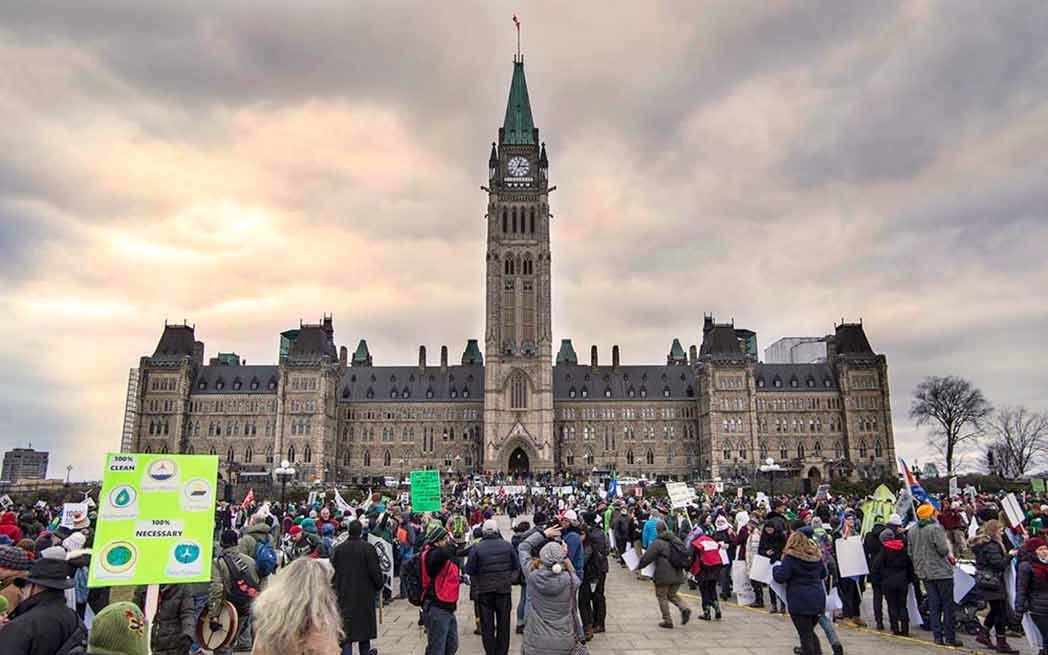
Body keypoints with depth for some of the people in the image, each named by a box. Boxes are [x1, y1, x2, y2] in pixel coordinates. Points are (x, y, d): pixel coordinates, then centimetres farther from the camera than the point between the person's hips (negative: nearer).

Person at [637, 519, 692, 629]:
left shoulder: (658, 542, -13)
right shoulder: (676, 539, 9)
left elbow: (647, 557, -12)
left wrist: (639, 566, 2)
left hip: (663, 575, -6)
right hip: (677, 574, 7)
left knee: (662, 596, 8)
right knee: (672, 594, 22)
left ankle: (667, 621, 8)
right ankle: (684, 608, -1)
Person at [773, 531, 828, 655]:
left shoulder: (790, 557, -10)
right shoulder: (816, 555, 9)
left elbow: (780, 577, -13)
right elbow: (823, 574, 23)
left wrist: (775, 569, 6)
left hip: (799, 602, -6)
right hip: (817, 599, 6)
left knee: (805, 635, 3)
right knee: (810, 631, 20)